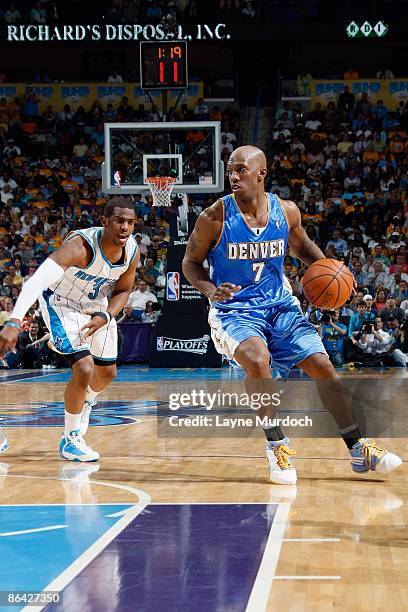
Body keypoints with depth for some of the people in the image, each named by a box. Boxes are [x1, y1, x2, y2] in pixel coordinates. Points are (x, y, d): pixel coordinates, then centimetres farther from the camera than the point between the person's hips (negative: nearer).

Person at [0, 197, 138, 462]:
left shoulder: (132, 251, -18)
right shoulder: (81, 246, -38)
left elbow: (122, 291, 0)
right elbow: (37, 280, -49)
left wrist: (105, 317, -21)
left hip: (98, 307, 6)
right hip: (62, 304, -6)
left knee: (107, 372, 15)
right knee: (84, 369, -20)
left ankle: (86, 402, 52)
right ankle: (70, 439, -1)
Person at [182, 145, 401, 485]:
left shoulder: (287, 211, -3)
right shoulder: (215, 217, -14)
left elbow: (301, 246, 17)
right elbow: (191, 261, -2)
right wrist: (210, 290, -21)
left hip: (280, 306, 4)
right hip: (233, 309, -4)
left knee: (323, 366, -1)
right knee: (258, 360, -33)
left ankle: (358, 448, 14)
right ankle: (277, 447, -16)